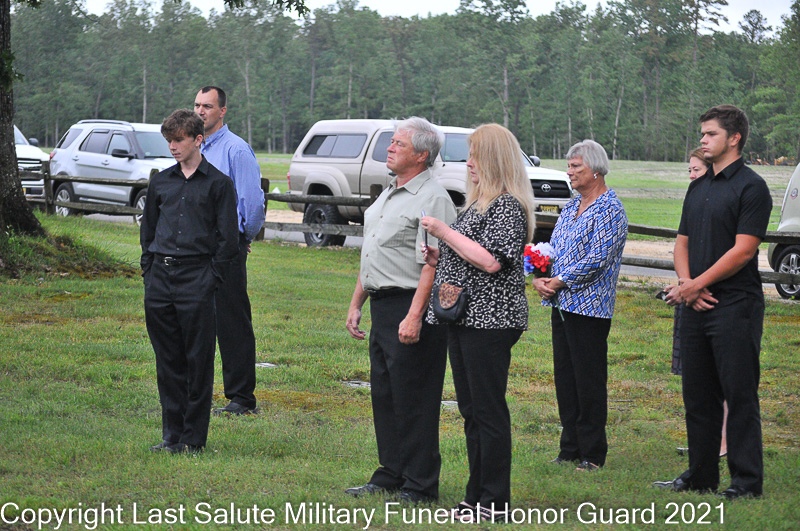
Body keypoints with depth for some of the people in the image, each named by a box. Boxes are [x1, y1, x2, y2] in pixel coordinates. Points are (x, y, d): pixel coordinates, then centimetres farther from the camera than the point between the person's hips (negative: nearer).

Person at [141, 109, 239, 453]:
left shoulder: (218, 184, 0)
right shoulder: (161, 182, 13)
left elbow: (228, 239, -1)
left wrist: (212, 279, -8)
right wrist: (149, 272, 9)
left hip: (196, 280, -4)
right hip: (160, 280, 4)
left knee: (198, 361, -2)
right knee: (167, 361, 8)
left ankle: (194, 438, 5)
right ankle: (172, 435, 15)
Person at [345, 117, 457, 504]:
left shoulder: (432, 199, -12)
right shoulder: (387, 195, 18)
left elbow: (432, 266, -19)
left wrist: (414, 316, -25)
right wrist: (356, 304, 21)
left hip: (410, 309, -9)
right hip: (381, 308, 9)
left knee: (414, 400, -4)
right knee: (384, 395, 13)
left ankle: (420, 486, 2)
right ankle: (390, 475, 22)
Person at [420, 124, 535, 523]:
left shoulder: (508, 206, -14)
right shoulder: (479, 202, 17)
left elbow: (491, 260, -25)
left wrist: (446, 232, -18)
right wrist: (438, 257, 9)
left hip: (490, 321, -10)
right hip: (464, 316, 10)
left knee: (488, 409, -5)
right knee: (470, 410, 13)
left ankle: (495, 502, 1)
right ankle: (477, 495, 21)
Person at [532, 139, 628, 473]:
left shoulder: (609, 209, -11)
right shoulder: (572, 205, 15)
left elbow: (596, 260, -18)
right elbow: (553, 248, 17)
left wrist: (560, 281, -15)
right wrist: (541, 278, -1)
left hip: (589, 306, -9)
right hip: (561, 304, 9)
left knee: (589, 382, -2)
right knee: (565, 378, 11)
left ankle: (593, 455, 6)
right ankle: (570, 449, 20)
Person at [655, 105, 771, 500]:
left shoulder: (751, 187, -8)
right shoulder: (698, 188, 16)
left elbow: (743, 249, -15)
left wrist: (696, 285, -13)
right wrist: (685, 282, -3)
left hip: (735, 304, -8)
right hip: (695, 305, 8)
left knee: (739, 394, -4)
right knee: (697, 395, 12)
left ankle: (746, 481, 2)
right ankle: (700, 475, 22)